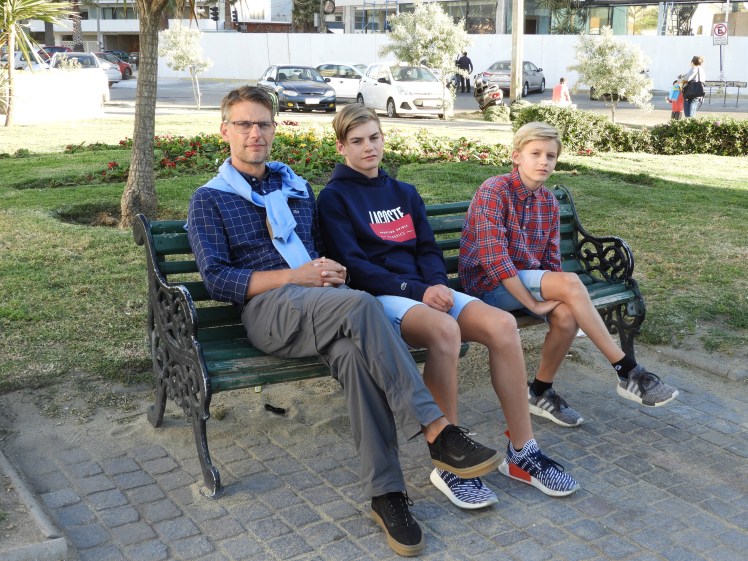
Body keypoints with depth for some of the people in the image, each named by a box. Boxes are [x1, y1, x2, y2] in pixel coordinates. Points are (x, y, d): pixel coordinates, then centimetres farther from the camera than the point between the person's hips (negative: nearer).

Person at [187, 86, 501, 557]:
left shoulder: (297, 187, 26)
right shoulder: (210, 200, 11)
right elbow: (217, 279, -1)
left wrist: (332, 268, 2)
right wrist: (294, 277, -11)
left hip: (321, 307, 4)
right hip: (267, 308, -4)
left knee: (354, 352, -34)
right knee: (359, 305, -35)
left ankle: (386, 492, -31)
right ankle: (437, 431, -36)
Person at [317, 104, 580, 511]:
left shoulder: (404, 193, 23)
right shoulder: (334, 197, 4)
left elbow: (428, 249, 16)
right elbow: (352, 265, -7)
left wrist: (437, 283, -7)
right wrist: (416, 290, -16)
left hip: (424, 290, 6)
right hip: (377, 298, -6)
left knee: (502, 325, -22)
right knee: (445, 329, -38)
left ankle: (522, 453, -13)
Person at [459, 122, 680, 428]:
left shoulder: (548, 202, 8)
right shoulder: (494, 191, -14)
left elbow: (551, 260, 10)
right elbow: (493, 257, -23)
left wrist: (554, 296, -10)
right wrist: (532, 303, -24)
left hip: (528, 281, 6)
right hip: (488, 285, -6)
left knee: (566, 315, -26)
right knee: (570, 282, -28)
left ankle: (541, 393, -3)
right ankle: (628, 373, -20)